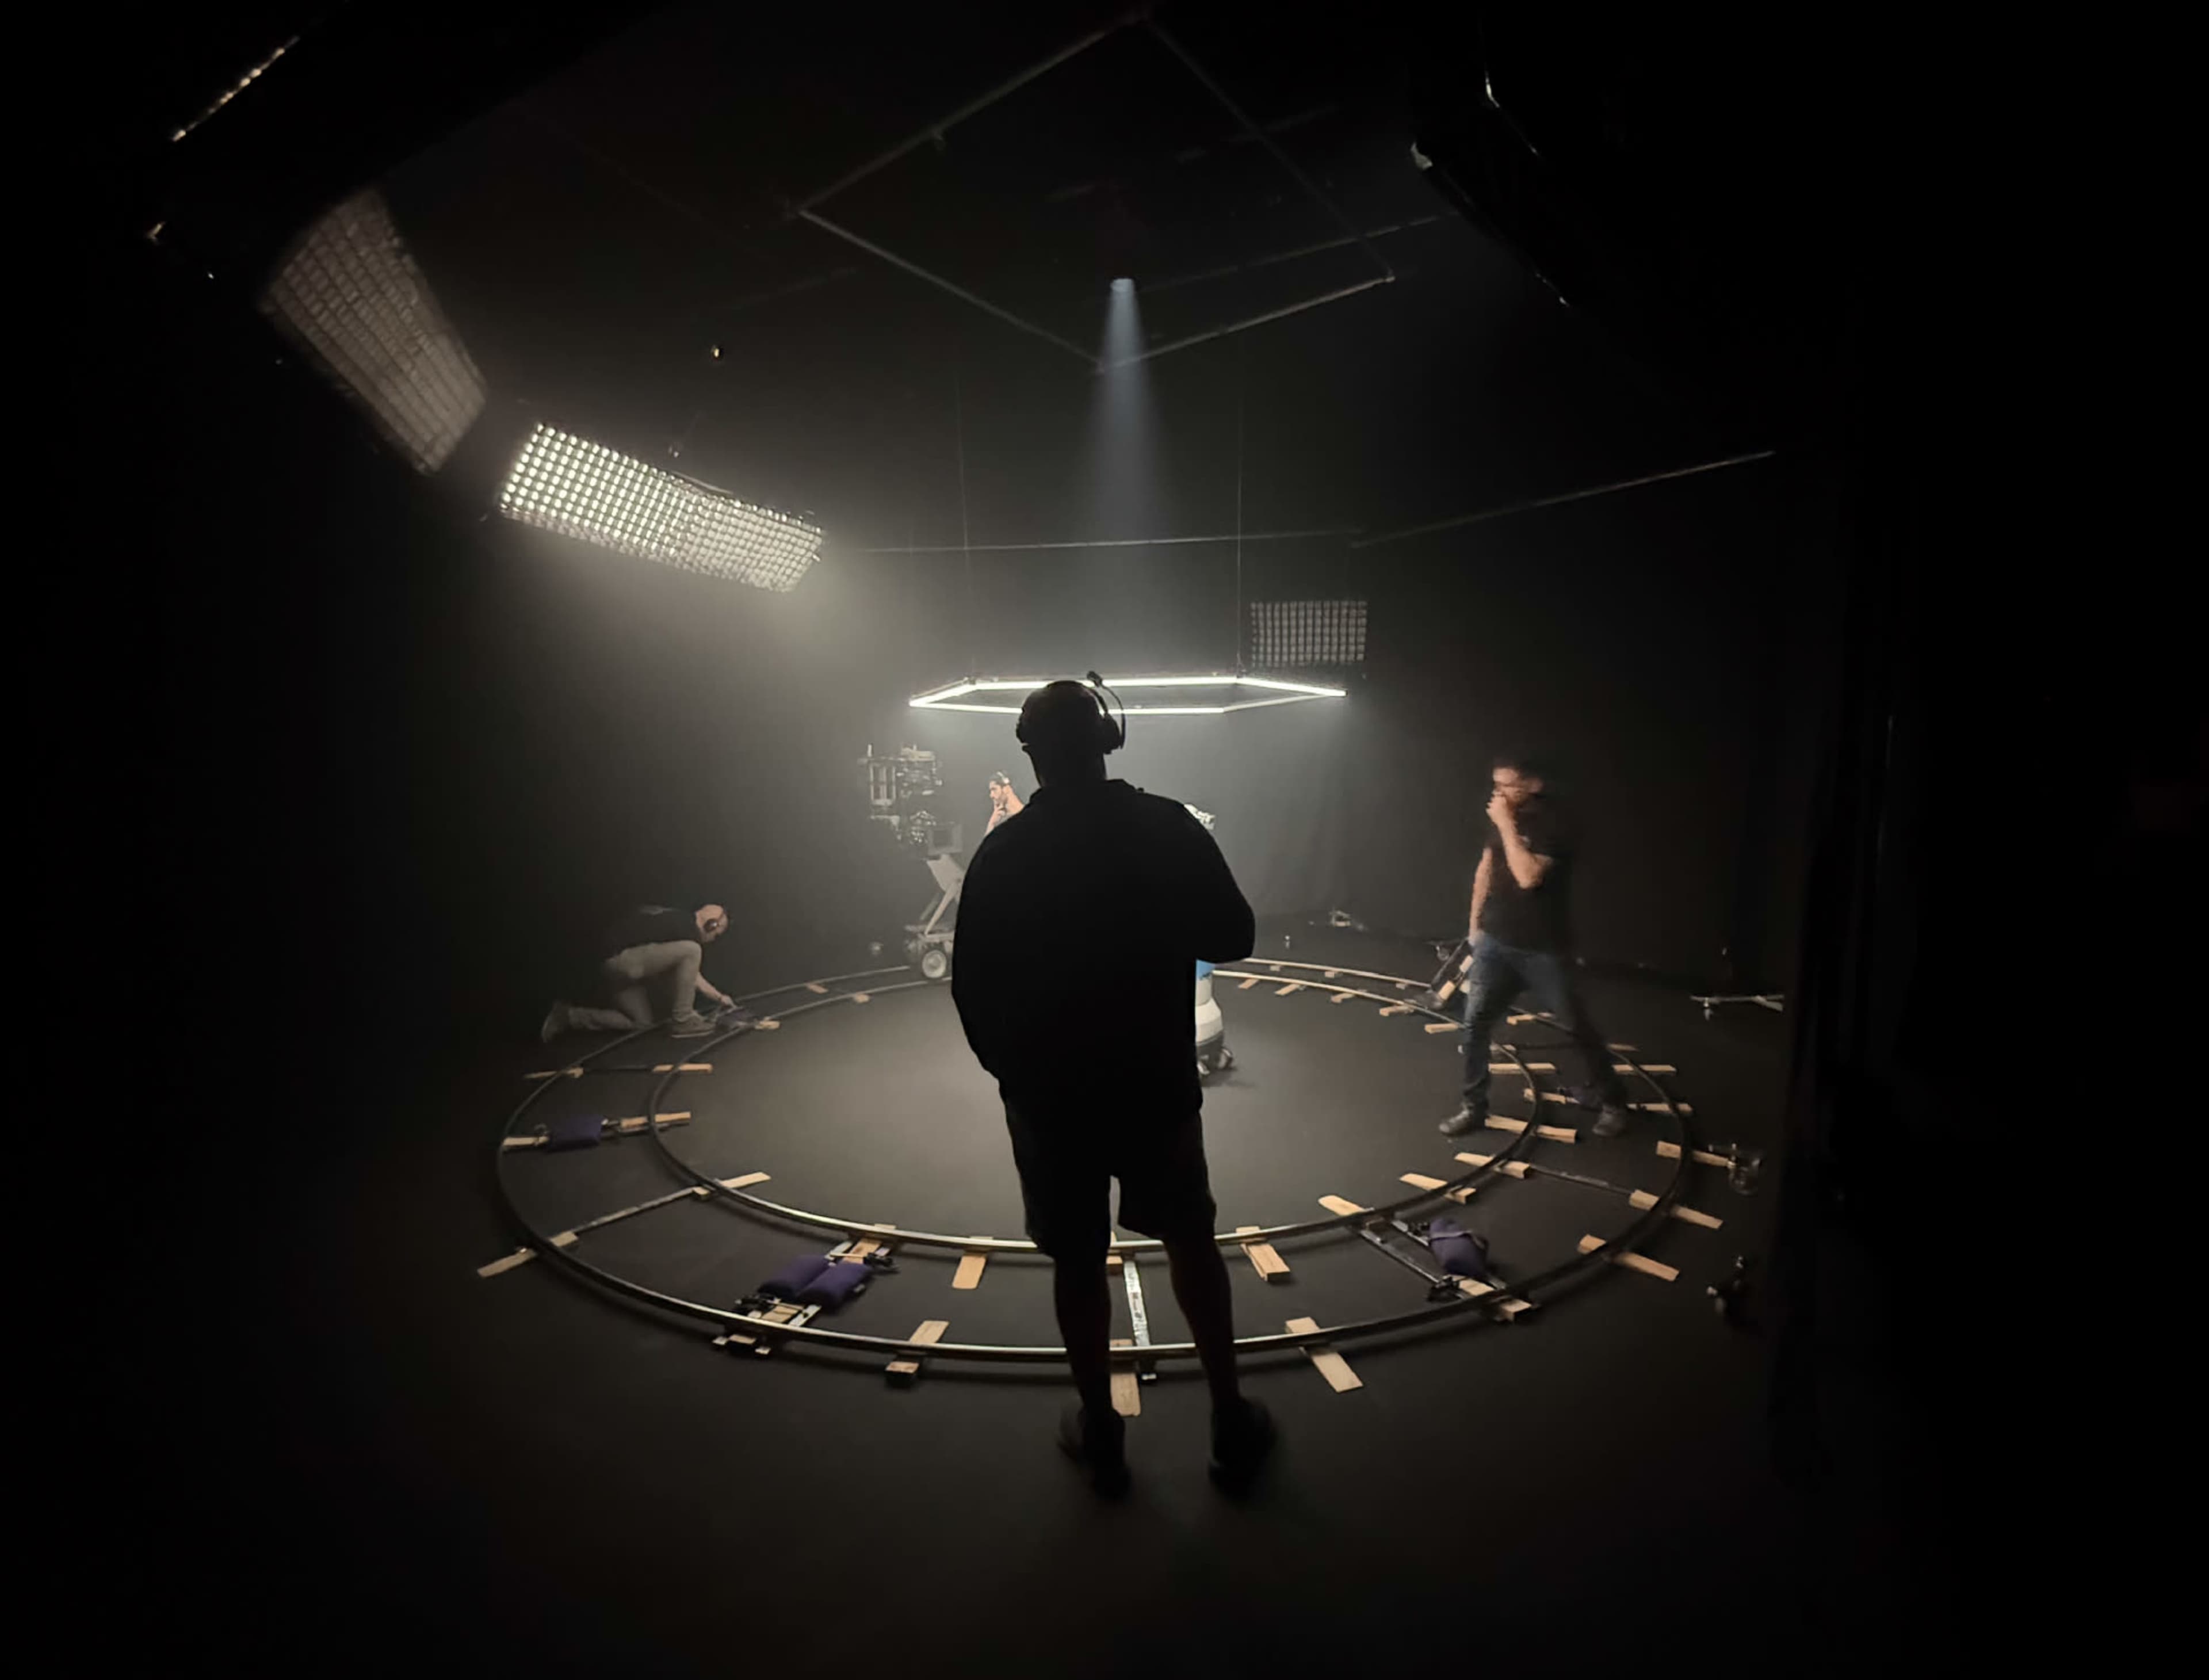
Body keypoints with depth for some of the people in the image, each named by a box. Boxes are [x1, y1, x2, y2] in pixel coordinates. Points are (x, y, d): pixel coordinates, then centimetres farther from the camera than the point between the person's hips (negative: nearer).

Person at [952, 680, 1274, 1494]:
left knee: (1078, 1260, 15)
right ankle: (1230, 1422, 29)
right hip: (1157, 1082, 1)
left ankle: (1100, 1433, 30)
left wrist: (1007, 1065, 11)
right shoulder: (1170, 828, -10)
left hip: (1047, 1092, 0)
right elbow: (1232, 938, -3)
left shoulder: (1001, 854, -9)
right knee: (1192, 1242, 19)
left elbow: (974, 989, -6)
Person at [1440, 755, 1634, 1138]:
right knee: (1474, 1024, 3)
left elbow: (1528, 877, -31)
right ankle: (1474, 1106, 17)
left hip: (1541, 948, -5)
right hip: (1495, 941, 5)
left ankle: (1612, 1101, 29)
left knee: (1577, 1027, 8)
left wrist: (1507, 825, -27)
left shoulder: (1552, 824, -18)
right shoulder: (1500, 817, 3)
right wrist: (1475, 920, 17)